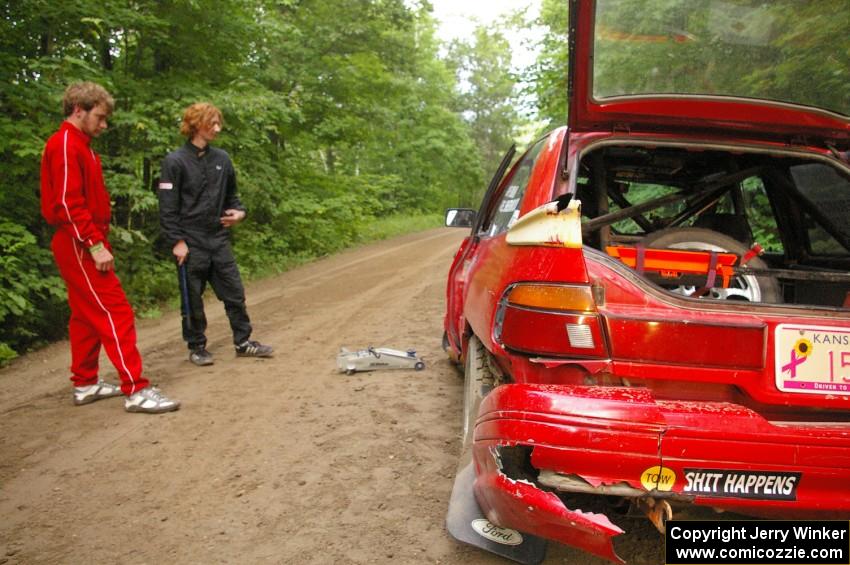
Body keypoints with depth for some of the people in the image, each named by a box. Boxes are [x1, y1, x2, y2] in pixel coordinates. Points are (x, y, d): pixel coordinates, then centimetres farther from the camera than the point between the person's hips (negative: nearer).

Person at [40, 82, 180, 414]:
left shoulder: (78, 145, 18)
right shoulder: (65, 145, -12)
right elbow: (68, 203, -21)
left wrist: (97, 241, 14)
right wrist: (96, 245, -23)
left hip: (83, 245, 10)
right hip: (80, 246, -10)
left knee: (87, 315, 14)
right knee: (115, 313, -12)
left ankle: (85, 385, 23)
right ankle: (136, 391, -12)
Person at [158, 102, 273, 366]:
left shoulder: (222, 159, 8)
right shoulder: (175, 161, -6)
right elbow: (168, 207, -8)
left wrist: (239, 212, -1)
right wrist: (177, 241, -12)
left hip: (219, 239, 4)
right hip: (191, 242, -4)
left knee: (235, 293, 6)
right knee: (193, 299, 6)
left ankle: (243, 342, 17)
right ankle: (196, 347, 19)